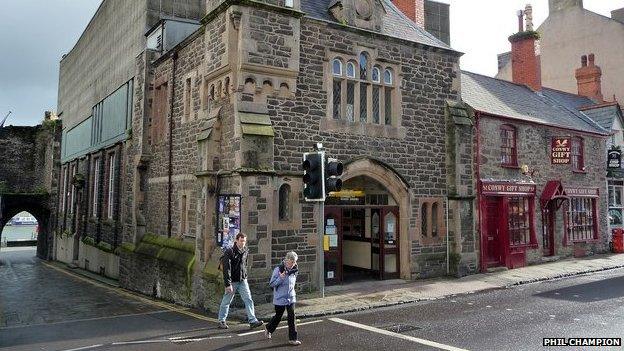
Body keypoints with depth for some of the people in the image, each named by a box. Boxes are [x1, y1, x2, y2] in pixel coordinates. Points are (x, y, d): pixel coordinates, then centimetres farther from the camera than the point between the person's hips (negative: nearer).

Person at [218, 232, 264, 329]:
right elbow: (226, 269, -18)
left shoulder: (245, 251, 5)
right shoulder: (229, 252, -15)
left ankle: (252, 321, -3)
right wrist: (228, 284, -22)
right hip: (232, 281, -5)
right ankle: (221, 321, 23)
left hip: (242, 280, 5)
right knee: (226, 301, 7)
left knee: (248, 300, -3)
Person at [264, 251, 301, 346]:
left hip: (291, 298, 4)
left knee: (291, 317, -3)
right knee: (278, 316, 12)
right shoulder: (278, 269, -16)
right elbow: (271, 284, -15)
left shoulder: (294, 271, 1)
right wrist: (280, 278, -28)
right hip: (280, 298, -4)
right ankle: (268, 329, 40)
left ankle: (292, 339, 4)